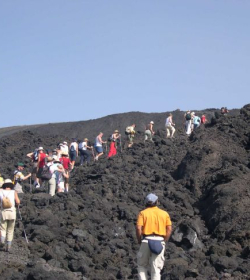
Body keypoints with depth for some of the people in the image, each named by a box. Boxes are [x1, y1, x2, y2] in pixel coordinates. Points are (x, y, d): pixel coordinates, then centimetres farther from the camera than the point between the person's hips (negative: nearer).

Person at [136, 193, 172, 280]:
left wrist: (139, 241, 4)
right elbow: (169, 229, 4)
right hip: (160, 241, 2)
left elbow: (138, 228, -7)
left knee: (142, 265, 14)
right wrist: (164, 242, 10)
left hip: (147, 241, -1)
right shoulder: (164, 213, 10)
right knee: (156, 269, 3)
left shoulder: (143, 213, 4)